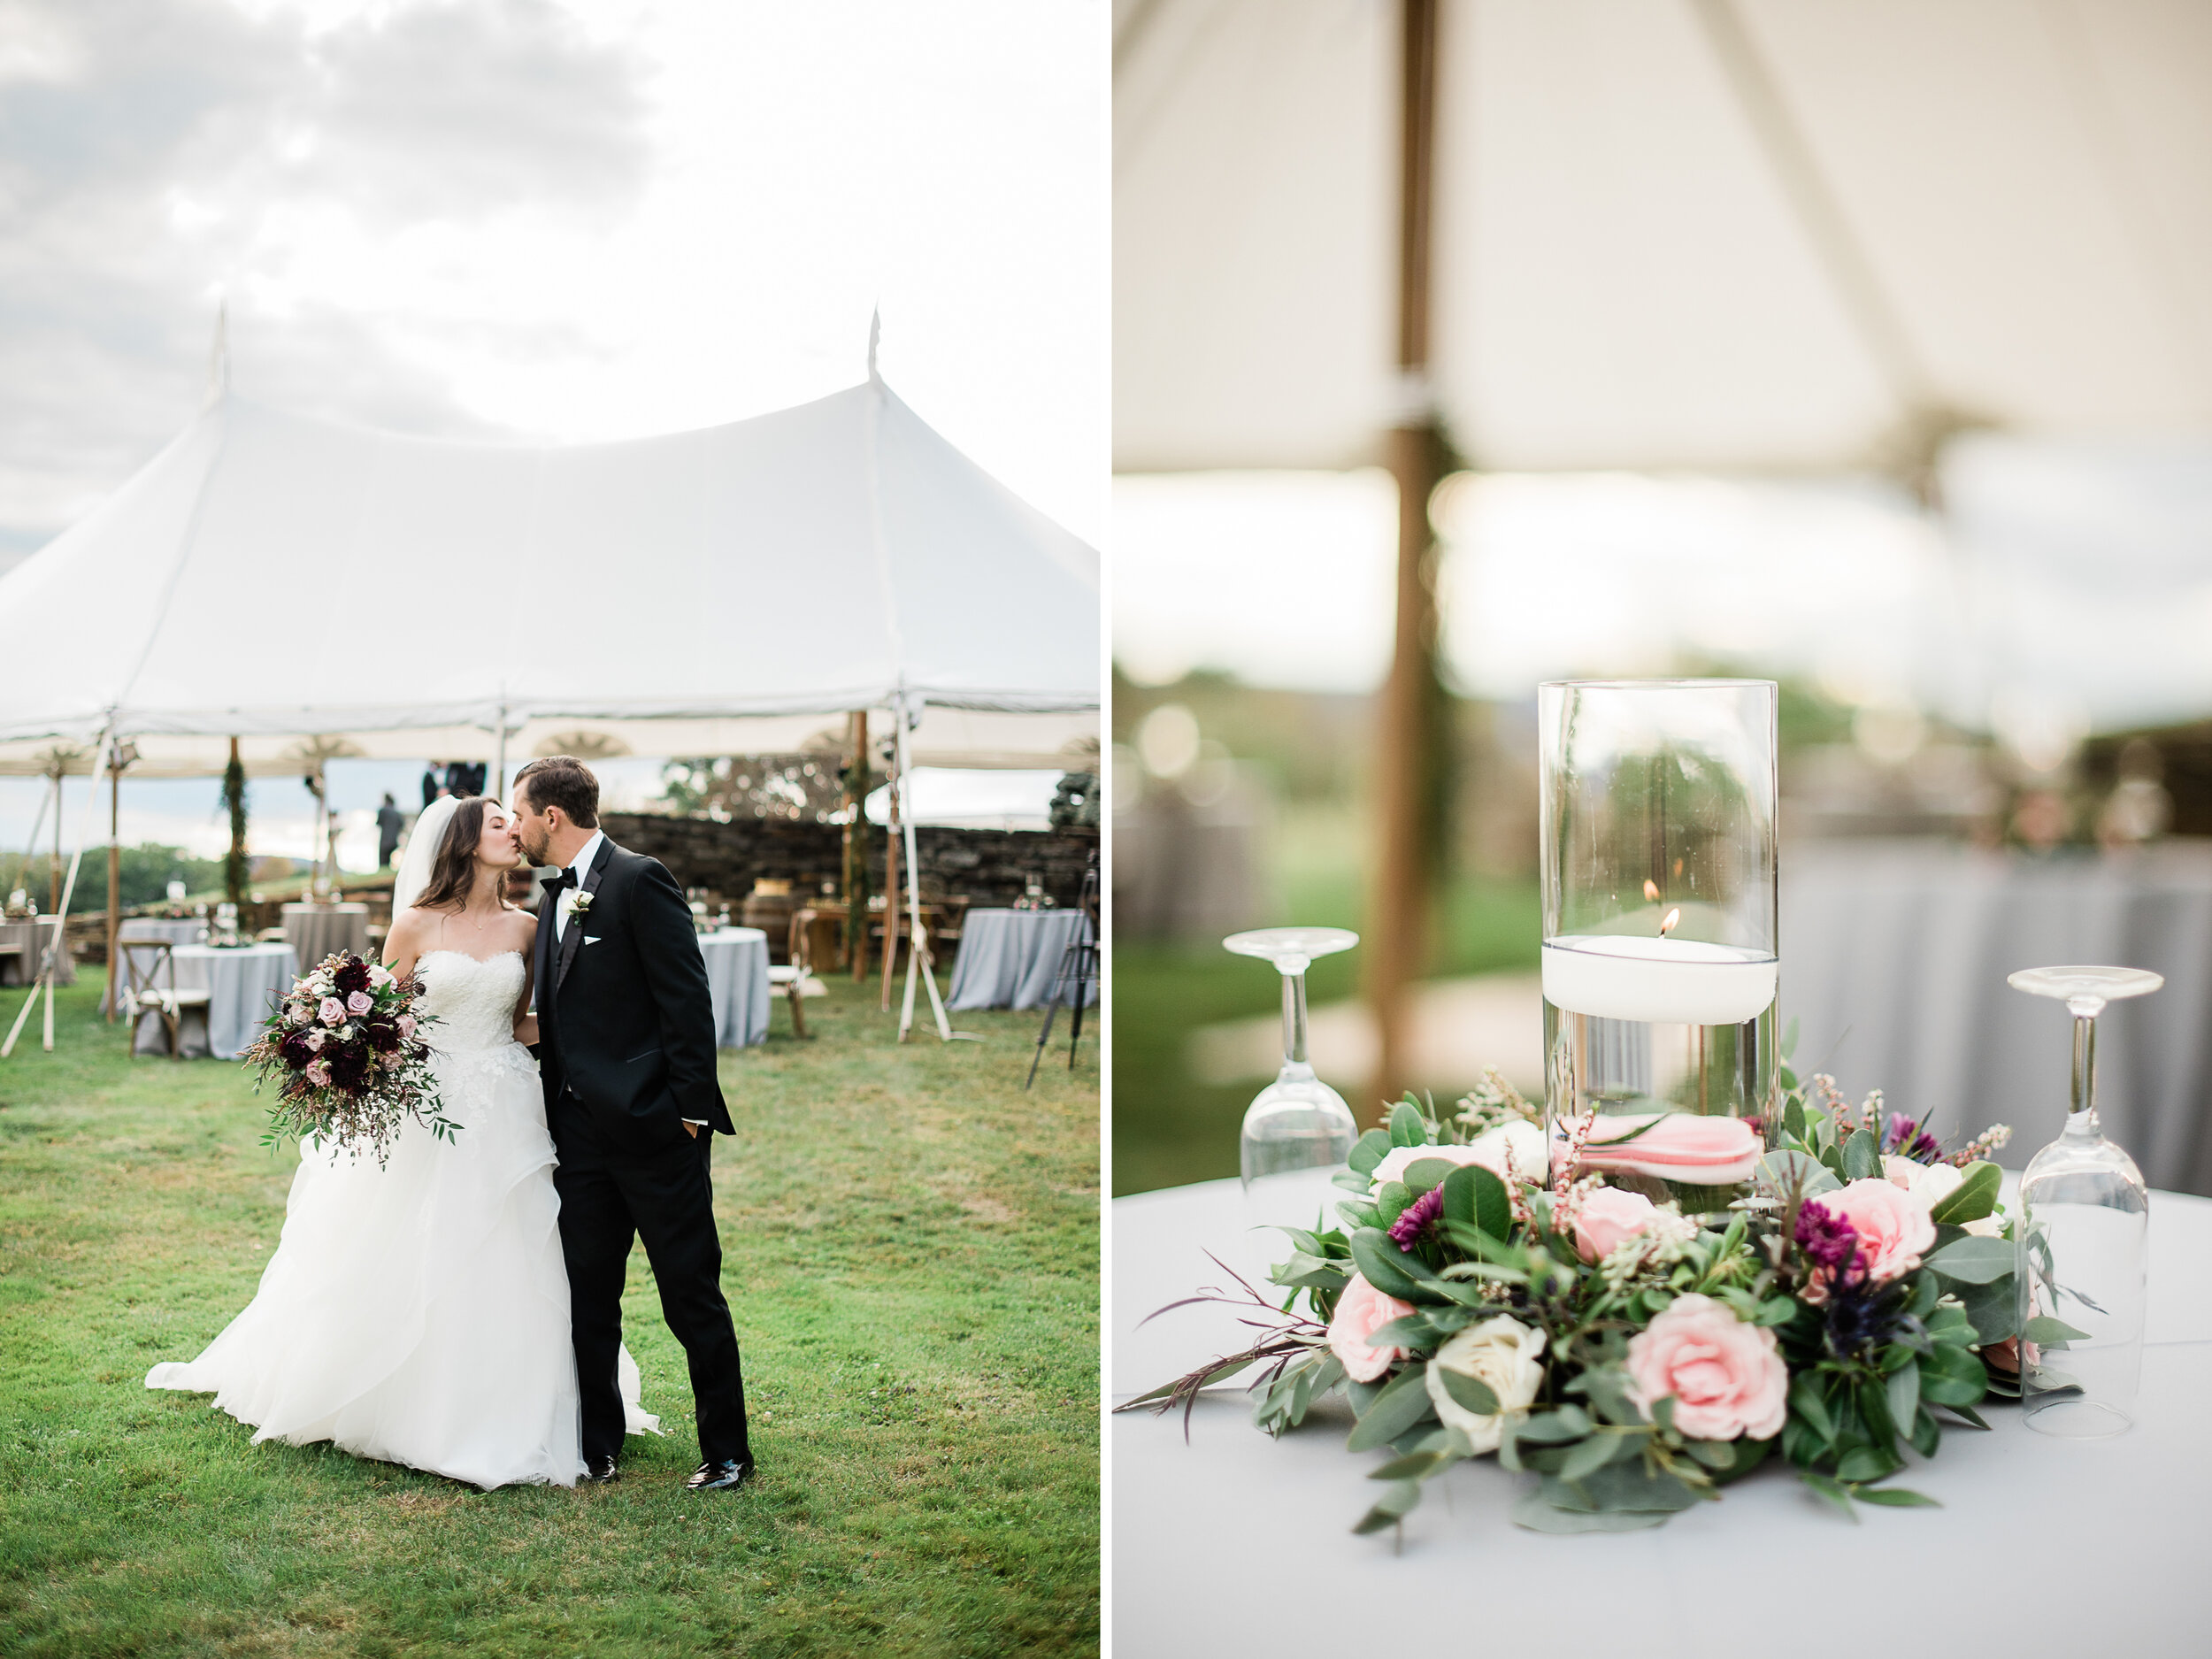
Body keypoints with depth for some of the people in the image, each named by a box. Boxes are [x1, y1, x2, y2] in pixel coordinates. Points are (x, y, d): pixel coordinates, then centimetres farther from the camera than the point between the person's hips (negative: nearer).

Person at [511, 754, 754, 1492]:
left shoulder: (640, 880, -10)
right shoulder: (554, 902, 15)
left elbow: (687, 999, -14)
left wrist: (690, 1110, -17)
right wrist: (554, 1108, 13)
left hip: (652, 1127, -8)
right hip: (582, 1132, 8)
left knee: (692, 1297, 1)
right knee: (586, 1298, 11)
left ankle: (726, 1452, 13)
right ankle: (597, 1448, 23)